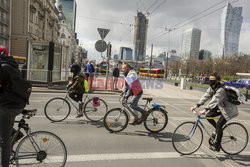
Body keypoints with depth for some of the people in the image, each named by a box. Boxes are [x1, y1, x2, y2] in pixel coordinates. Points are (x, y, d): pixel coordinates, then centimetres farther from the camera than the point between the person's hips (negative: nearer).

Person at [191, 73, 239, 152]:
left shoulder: (221, 89, -29)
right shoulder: (211, 88, -3)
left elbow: (215, 100, -41)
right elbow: (205, 96, -6)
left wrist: (205, 110, -50)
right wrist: (196, 105, -16)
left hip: (228, 109, -8)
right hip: (220, 107, 8)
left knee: (219, 124, -13)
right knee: (208, 116, -5)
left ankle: (217, 146, 1)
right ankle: (217, 130, 20)